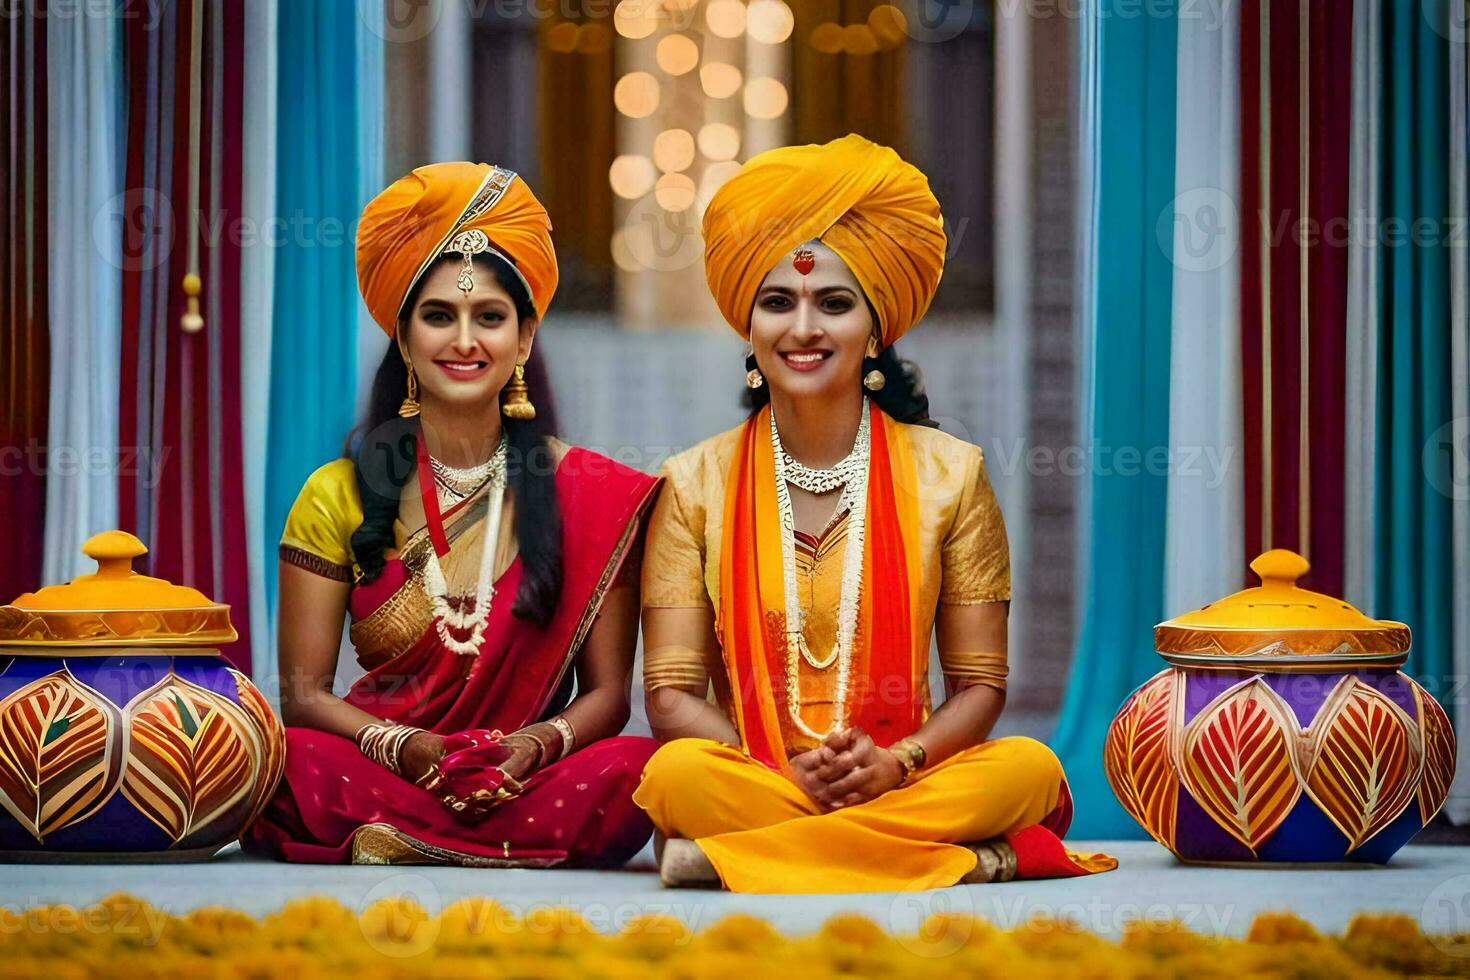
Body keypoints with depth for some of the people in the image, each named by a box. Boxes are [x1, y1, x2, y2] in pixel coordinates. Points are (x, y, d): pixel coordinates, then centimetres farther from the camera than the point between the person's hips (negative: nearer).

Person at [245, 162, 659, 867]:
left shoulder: (588, 492, 7)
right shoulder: (338, 495, 8)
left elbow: (607, 691, 4)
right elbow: (303, 694, 3)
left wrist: (541, 743, -19)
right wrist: (399, 746, -18)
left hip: (528, 780, 0)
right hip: (379, 774, 0)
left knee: (630, 771, -33)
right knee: (291, 765, -34)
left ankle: (399, 842, -30)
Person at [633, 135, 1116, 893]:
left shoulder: (949, 474, 8)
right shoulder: (697, 483, 7)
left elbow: (980, 686, 6)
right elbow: (671, 694, 1)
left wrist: (897, 763, -15)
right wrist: (784, 774, -17)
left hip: (902, 782, 2)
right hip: (751, 776, -1)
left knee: (1030, 768, -30)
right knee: (677, 773, -34)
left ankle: (730, 853, -30)